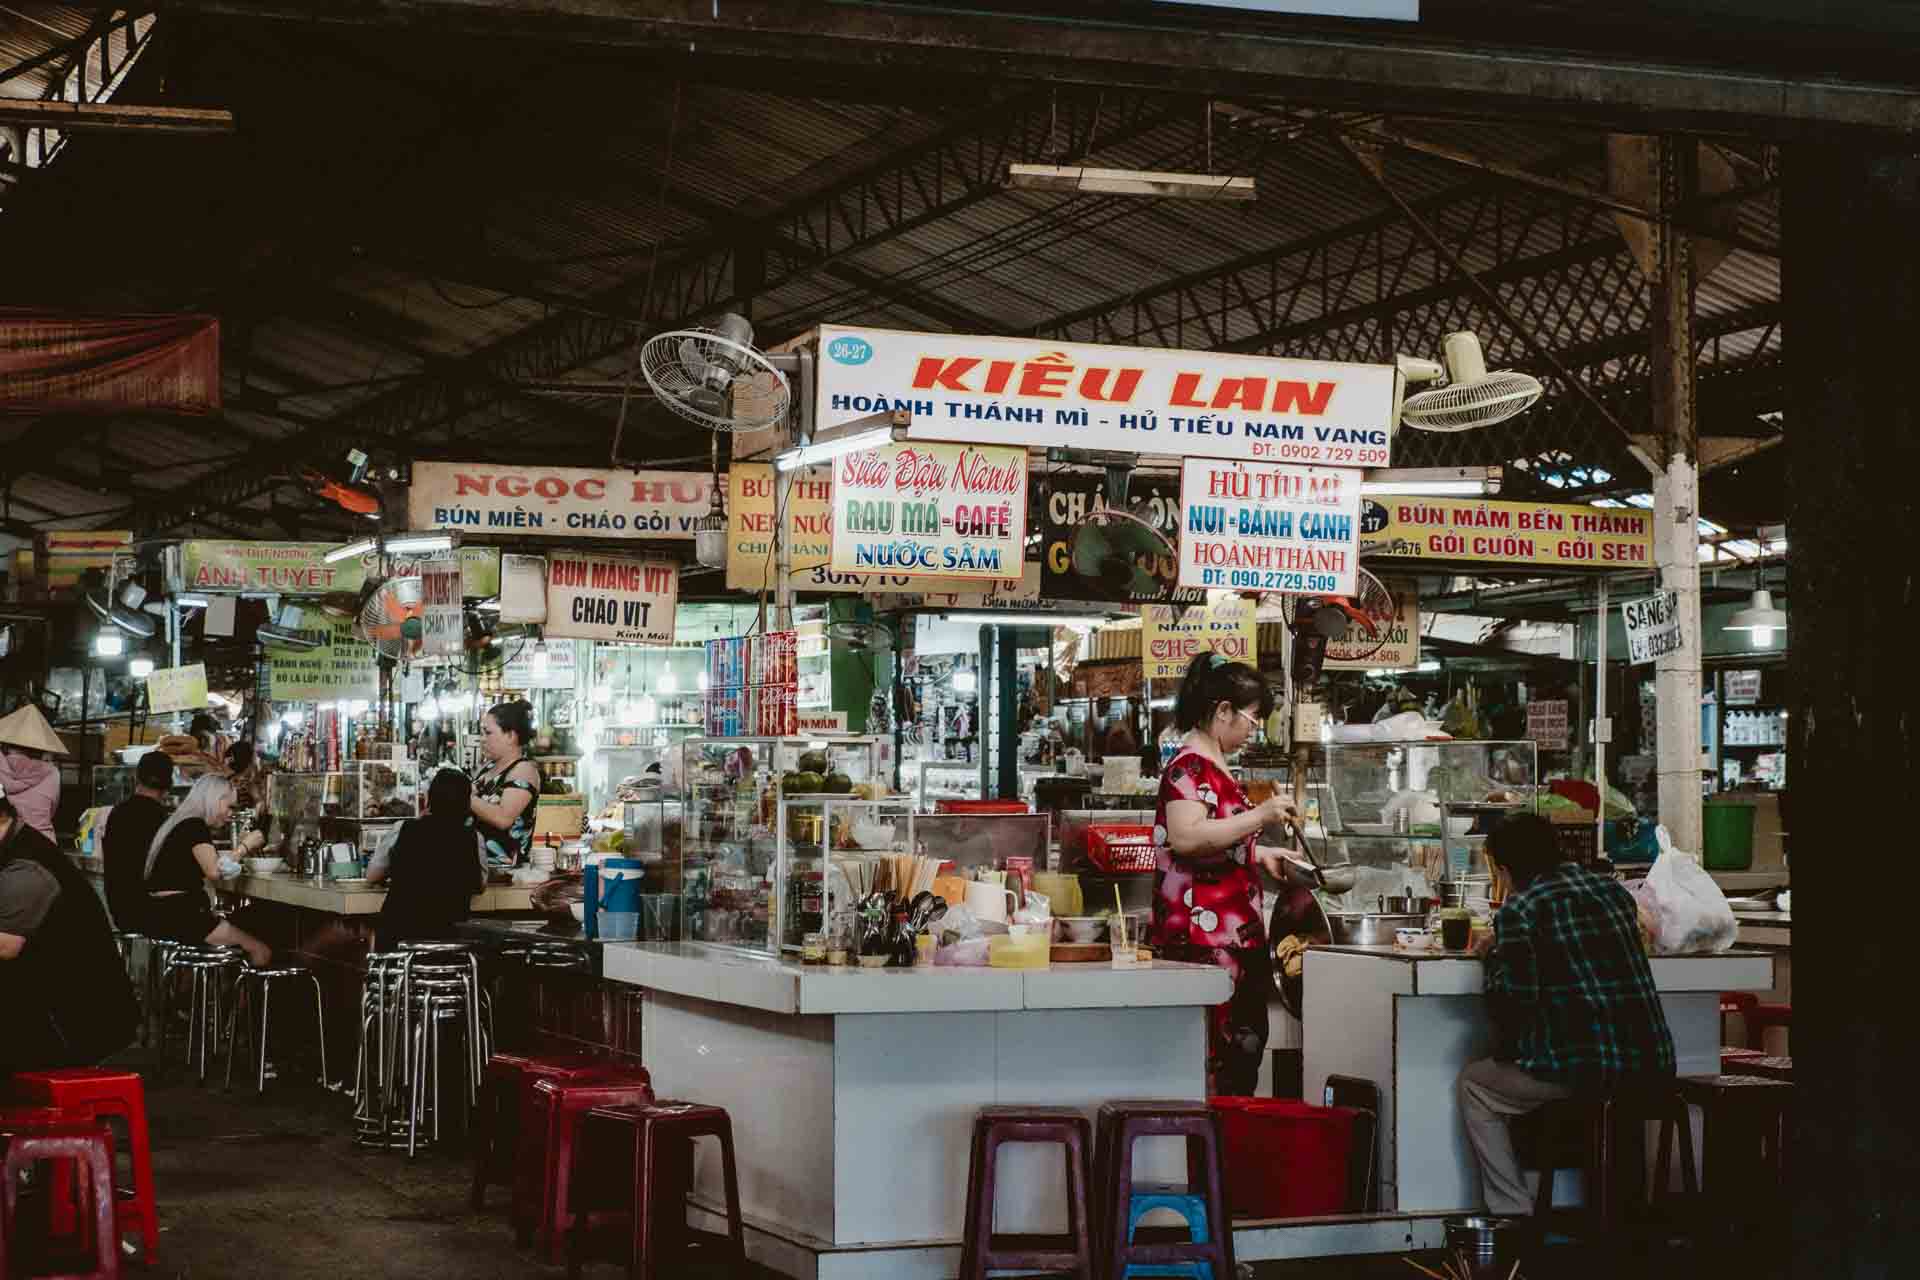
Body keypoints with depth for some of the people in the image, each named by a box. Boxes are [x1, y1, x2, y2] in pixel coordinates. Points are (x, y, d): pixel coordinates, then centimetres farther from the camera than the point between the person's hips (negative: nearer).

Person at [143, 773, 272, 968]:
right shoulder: (195, 826, -9)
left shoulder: (182, 825, 21)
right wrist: (244, 846, -10)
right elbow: (214, 871, -20)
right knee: (261, 953, -13)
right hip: (178, 917, -10)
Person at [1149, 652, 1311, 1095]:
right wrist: (1259, 817, -24)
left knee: (1244, 1049, 9)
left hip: (1233, 936, 11)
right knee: (1215, 1058, -11)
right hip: (1205, 939, -11)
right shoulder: (1190, 766, -12)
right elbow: (1186, 838, -25)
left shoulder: (1213, 766, 22)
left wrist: (1261, 855, 23)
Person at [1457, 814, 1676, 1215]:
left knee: (1474, 1085, 18)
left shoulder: (1520, 910, -5)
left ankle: (1514, 1215, 11)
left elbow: (1512, 1005, -11)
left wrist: (1495, 957, 10)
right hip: (1651, 1065, 7)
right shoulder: (1613, 892, 14)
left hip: (1576, 1069, -6)